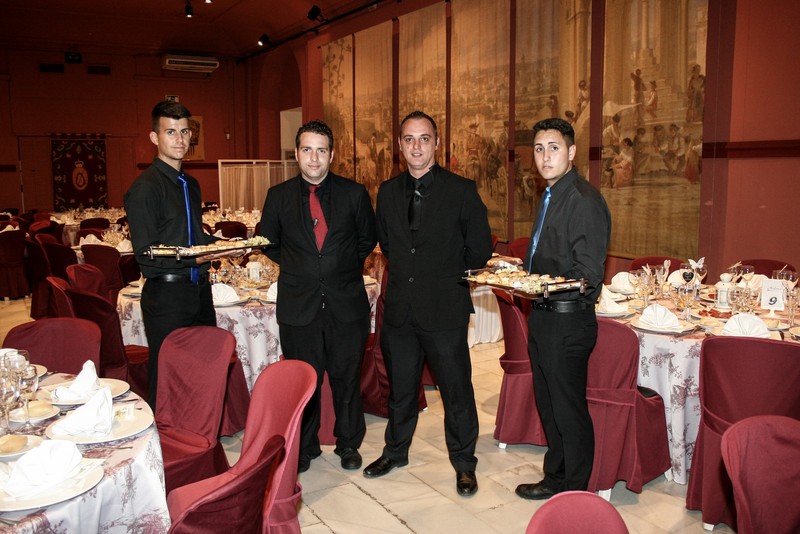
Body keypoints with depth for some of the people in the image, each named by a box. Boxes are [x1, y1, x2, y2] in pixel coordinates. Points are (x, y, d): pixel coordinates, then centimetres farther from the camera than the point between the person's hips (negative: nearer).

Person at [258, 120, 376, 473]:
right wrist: (294, 265, 6)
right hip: (298, 304, 0)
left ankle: (348, 444, 30)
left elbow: (368, 238, 13)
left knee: (347, 377, 11)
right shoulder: (278, 196, 3)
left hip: (346, 301, 0)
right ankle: (303, 447, 28)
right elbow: (268, 242, 14)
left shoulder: (354, 193, 1)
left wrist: (347, 265, 5)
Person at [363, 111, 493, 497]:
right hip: (399, 308, 4)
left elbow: (480, 250, -2)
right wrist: (410, 270, 10)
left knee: (456, 389, 8)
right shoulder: (387, 192, 7)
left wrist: (444, 273, 4)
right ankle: (395, 451, 38)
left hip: (444, 309, -4)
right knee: (400, 387, 18)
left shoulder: (461, 190, -6)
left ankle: (463, 462, 27)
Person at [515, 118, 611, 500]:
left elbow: (588, 276, -21)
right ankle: (555, 478, 37)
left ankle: (574, 495, 20)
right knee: (548, 405, 20)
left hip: (568, 320, -10)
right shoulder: (550, 197, 15)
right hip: (543, 316, 10)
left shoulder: (584, 200, -16)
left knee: (569, 410, 3)